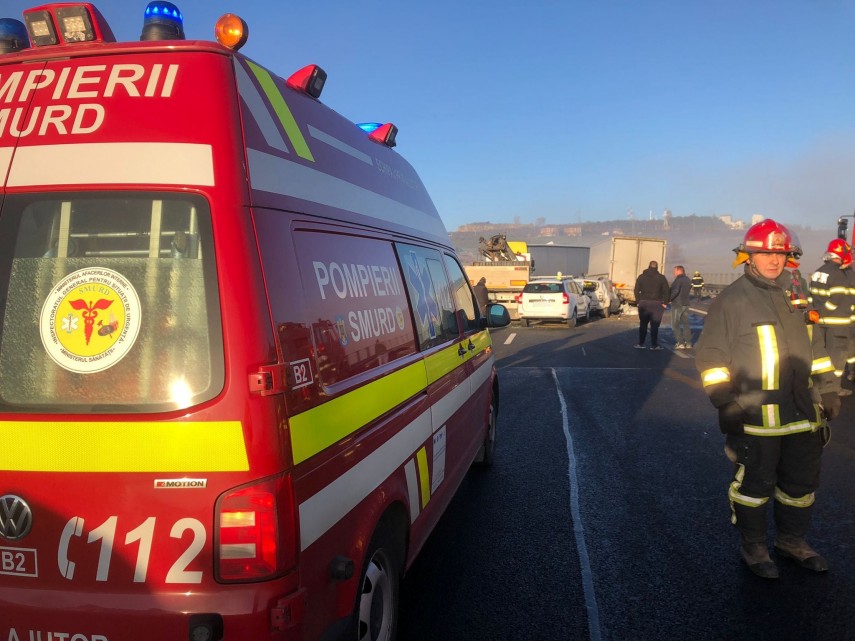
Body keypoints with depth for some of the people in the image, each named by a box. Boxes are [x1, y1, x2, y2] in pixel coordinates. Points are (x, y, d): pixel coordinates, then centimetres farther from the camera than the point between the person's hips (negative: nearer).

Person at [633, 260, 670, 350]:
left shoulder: (641, 277, 6)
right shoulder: (661, 278, 0)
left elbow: (636, 290, 4)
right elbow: (667, 291, -3)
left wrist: (638, 301, 7)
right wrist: (665, 303, 3)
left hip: (643, 303, 2)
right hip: (656, 304, -2)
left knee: (643, 324, 9)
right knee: (654, 325, 1)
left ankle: (640, 344, 9)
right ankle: (654, 345, 1)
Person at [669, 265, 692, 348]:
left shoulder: (678, 279, -15)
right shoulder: (688, 280, 12)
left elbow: (675, 291, -24)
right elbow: (689, 291, 15)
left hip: (677, 304, -8)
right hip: (685, 304, 8)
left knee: (675, 324, -2)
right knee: (686, 324, 12)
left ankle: (680, 343, -8)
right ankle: (688, 343, 12)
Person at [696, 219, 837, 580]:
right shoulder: (731, 301, -7)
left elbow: (815, 346, 20)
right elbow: (710, 355, -9)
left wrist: (827, 389, 15)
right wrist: (724, 401, -13)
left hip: (804, 414, 6)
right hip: (755, 418, -6)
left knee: (801, 483, 17)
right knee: (754, 485, 5)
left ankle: (792, 541, 36)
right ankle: (753, 547, 23)